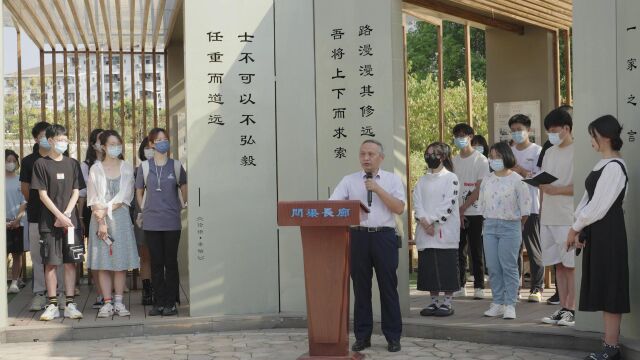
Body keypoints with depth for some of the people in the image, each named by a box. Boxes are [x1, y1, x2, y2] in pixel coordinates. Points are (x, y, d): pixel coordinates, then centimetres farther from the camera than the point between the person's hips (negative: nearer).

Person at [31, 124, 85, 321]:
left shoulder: (72, 164, 10)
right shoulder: (41, 164, 1)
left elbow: (76, 192, 6)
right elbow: (42, 195, -3)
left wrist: (66, 214, -8)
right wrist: (60, 216, -11)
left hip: (71, 221, 2)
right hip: (49, 222, -2)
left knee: (70, 262, 2)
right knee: (51, 263, 0)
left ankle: (70, 304, 6)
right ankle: (52, 305, 7)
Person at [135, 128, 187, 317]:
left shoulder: (176, 165, 4)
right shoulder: (144, 166, 5)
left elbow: (184, 186, 18)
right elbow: (139, 191, 15)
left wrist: (182, 204, 9)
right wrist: (144, 209, 7)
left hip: (172, 221, -1)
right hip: (151, 222, 1)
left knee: (171, 262, 0)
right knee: (156, 263, 4)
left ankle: (171, 303, 6)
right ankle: (158, 302, 11)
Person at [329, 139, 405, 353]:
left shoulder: (392, 180, 7)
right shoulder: (349, 181, 9)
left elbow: (399, 208, -4)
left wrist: (378, 189, -10)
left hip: (384, 237, -1)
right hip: (359, 237, 1)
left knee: (388, 287, 4)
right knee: (361, 288, 6)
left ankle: (393, 337, 14)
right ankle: (362, 337, 16)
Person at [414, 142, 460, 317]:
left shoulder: (451, 178, -2)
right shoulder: (422, 181, 15)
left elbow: (449, 204, -11)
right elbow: (417, 202, 5)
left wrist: (434, 222, -15)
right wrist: (423, 221, -12)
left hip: (445, 231, -5)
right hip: (425, 230, 5)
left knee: (447, 267, -2)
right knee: (429, 268, 7)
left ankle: (448, 303, 5)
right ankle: (434, 301, 16)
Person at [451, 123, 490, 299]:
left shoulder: (481, 160, -3)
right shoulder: (453, 161, 12)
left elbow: (479, 189, -8)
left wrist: (462, 208, -10)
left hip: (475, 213, -4)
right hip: (457, 213, 4)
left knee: (476, 251, 0)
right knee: (458, 250, 5)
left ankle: (479, 286, 6)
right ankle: (460, 285, 14)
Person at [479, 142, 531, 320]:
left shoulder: (516, 180, -5)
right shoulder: (487, 181, 10)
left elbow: (525, 206, -3)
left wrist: (517, 225, 0)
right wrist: (489, 221, 11)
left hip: (510, 227, -5)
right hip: (490, 226, 5)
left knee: (509, 267, -3)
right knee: (493, 267, 5)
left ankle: (510, 305, 2)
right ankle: (497, 303, 13)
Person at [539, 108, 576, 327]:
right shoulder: (549, 152, 17)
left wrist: (557, 190, -20)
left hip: (568, 218, -7)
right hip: (549, 217, 7)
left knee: (570, 264, -2)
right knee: (558, 264, 8)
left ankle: (571, 309, 3)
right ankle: (563, 308, 13)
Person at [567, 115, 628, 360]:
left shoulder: (614, 167, -16)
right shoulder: (603, 165, 14)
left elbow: (599, 207, -18)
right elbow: (589, 200, 14)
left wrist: (575, 228, -7)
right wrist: (579, 229, 7)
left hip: (608, 233, -10)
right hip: (597, 232, 10)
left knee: (609, 288, -5)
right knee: (602, 288, 11)